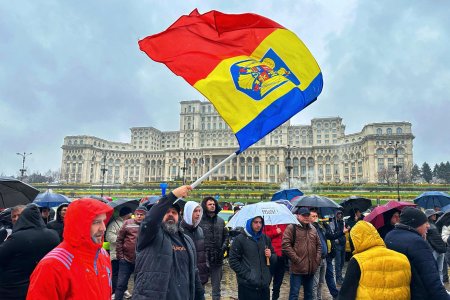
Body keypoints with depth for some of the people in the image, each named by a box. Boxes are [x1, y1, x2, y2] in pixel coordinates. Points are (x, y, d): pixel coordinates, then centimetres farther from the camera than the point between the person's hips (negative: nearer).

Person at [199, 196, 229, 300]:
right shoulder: (200, 220, -8)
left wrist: (223, 247, 1)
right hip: (203, 257, -4)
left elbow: (226, 236, 14)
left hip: (217, 259, 4)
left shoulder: (221, 221, 9)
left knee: (216, 285, 14)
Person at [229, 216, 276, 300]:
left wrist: (270, 256, -6)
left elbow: (274, 258, 16)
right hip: (247, 285, -4)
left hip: (265, 285, 4)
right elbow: (233, 261, -7)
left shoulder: (266, 238, 9)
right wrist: (246, 275, -13)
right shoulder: (240, 239, -5)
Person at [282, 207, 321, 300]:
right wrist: (296, 259, -16)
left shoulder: (313, 229, 13)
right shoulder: (291, 228, -8)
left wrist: (317, 259, 7)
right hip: (297, 268, -6)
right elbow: (285, 245, -15)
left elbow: (318, 245, 19)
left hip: (311, 268, 6)